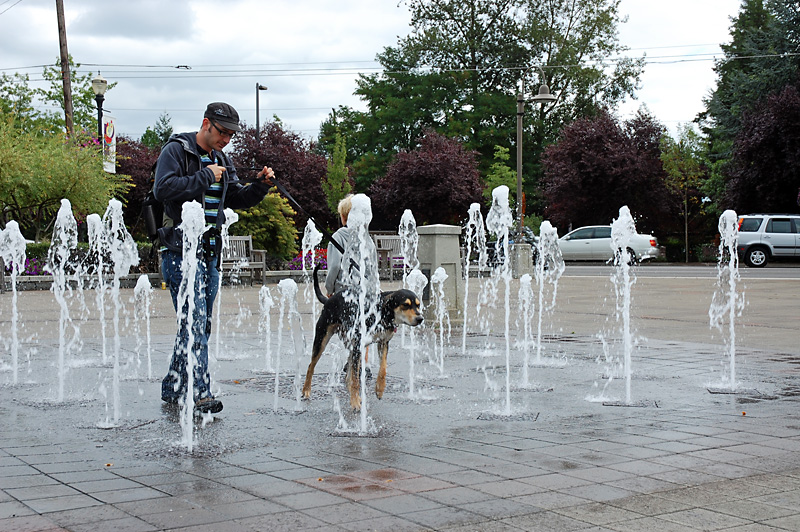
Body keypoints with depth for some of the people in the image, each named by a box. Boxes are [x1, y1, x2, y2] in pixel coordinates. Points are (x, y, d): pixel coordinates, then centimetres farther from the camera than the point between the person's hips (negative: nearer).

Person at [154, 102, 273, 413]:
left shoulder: (221, 160, 18)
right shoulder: (176, 150, -5)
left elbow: (237, 199, 19)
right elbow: (163, 189, -19)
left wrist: (261, 186, 1)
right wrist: (205, 177, -17)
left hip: (210, 253, 8)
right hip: (181, 252, -8)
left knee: (199, 324, 10)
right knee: (195, 322, -15)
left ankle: (173, 389, 19)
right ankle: (200, 393, -17)